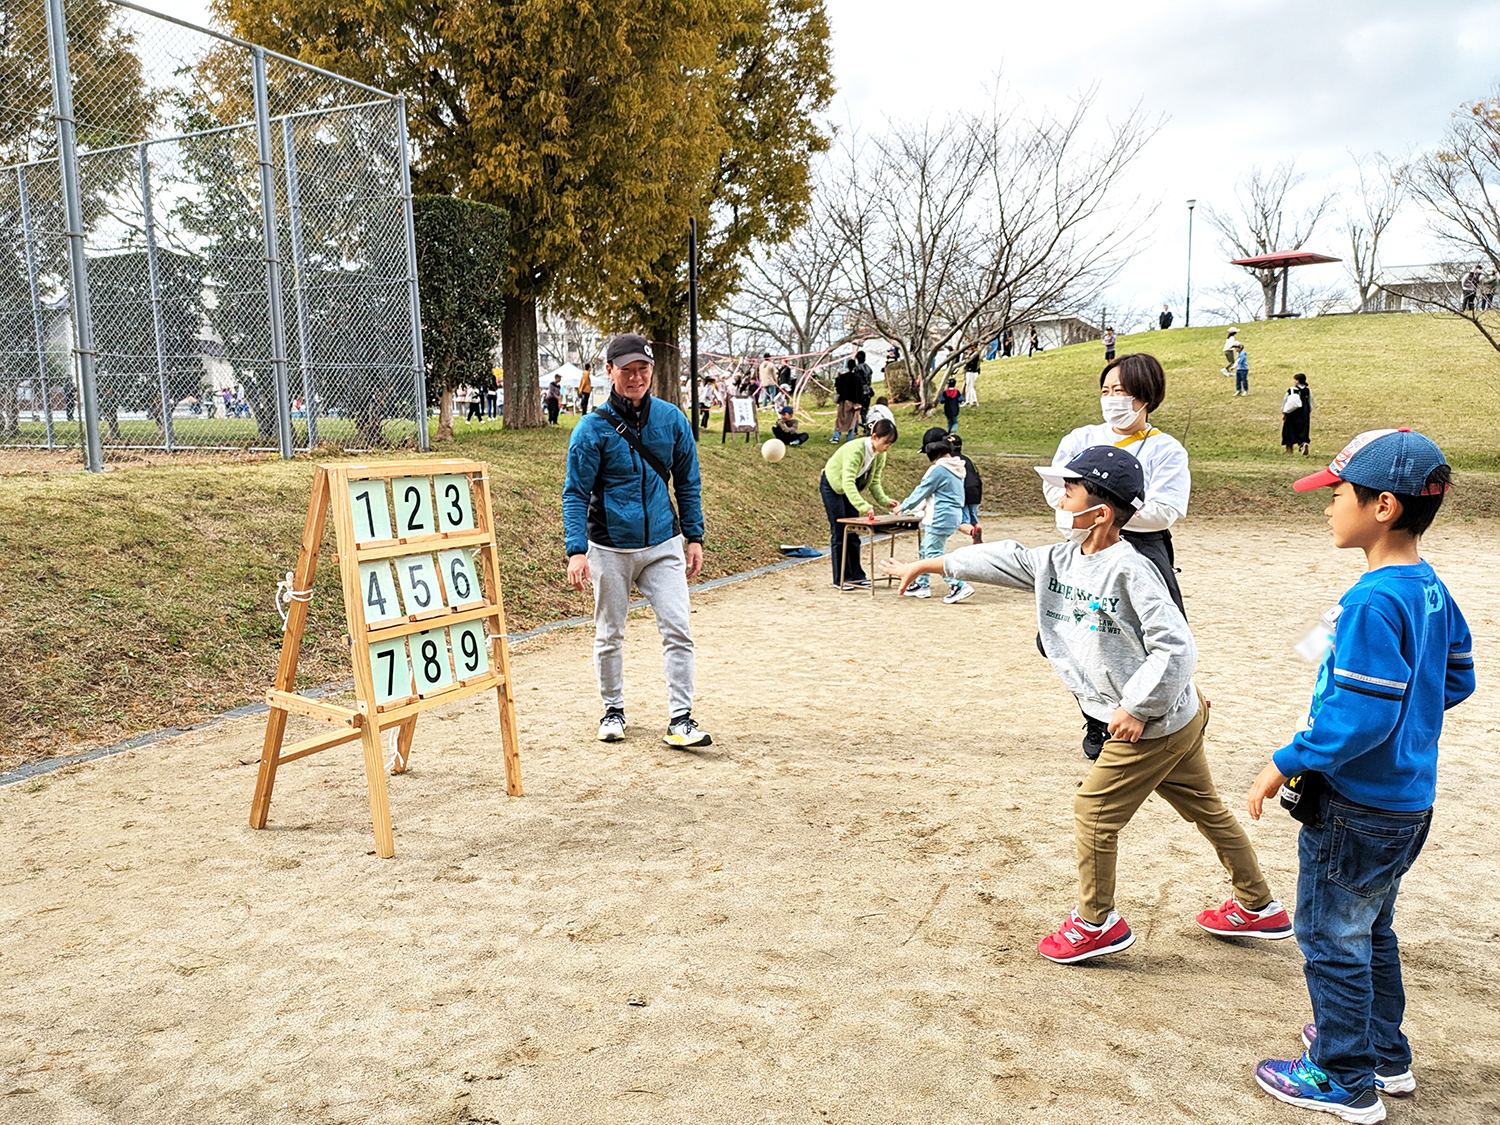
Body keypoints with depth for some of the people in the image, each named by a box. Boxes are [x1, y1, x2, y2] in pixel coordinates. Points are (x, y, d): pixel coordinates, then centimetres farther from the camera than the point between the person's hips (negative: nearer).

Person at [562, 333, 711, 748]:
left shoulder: (672, 419, 1)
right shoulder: (592, 428, -8)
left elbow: (687, 482, 10)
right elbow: (576, 493, -7)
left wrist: (694, 537, 8)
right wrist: (576, 550, -16)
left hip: (663, 543, 2)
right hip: (610, 547, -1)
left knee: (678, 630, -6)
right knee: (609, 635, 11)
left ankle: (680, 718, 1)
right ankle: (613, 710, 29)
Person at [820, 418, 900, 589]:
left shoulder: (880, 454, -13)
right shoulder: (855, 450, -37)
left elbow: (875, 481, -5)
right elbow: (848, 482, -47)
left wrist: (884, 500, -21)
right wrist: (863, 506, -57)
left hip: (849, 489, 7)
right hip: (832, 485, -7)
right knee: (839, 532, -5)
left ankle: (857, 575, 10)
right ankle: (841, 579, 1)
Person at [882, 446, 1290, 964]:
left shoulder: (1128, 569, -24)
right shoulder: (1060, 560, 3)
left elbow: (1175, 646, -26)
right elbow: (1002, 560, 12)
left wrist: (1136, 707, -22)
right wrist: (924, 566, 17)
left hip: (1153, 723, -9)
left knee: (1093, 810, 2)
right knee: (1207, 810, 21)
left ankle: (1096, 922, 19)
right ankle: (1258, 908, 37)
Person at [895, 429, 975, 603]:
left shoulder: (938, 469, -18)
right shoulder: (957, 468, 11)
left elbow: (921, 491, -10)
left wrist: (902, 507, 2)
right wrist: (928, 504, 26)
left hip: (941, 519, -10)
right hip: (953, 516, 10)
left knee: (934, 554, -6)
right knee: (924, 549, 19)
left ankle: (959, 586, -12)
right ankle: (921, 585, 27)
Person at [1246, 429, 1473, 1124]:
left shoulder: (1372, 603, -26)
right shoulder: (1432, 590, 2)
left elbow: (1361, 716, -29)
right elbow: (1455, 681, 14)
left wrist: (1285, 765, -20)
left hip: (1356, 807, -9)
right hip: (1410, 799, 9)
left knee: (1332, 937, 8)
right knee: (1371, 929, 25)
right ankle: (1384, 1052, 40)